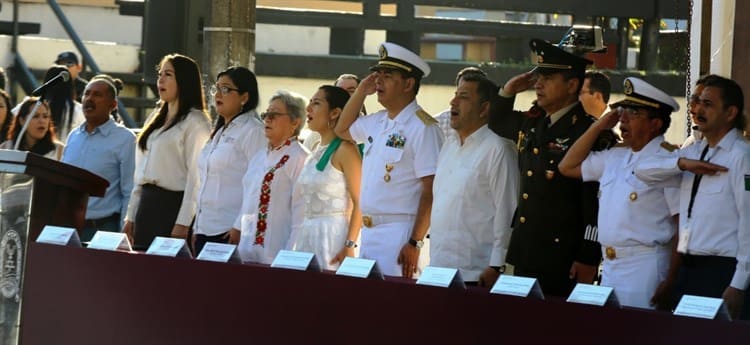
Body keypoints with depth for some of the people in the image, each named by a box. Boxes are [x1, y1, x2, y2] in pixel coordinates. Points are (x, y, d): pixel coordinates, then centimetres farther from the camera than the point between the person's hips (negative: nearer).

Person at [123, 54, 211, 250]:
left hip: (173, 203, -8)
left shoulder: (194, 122, -6)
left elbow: (196, 175, -13)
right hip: (147, 203, 8)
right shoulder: (157, 119, 19)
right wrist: (131, 216, 16)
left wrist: (183, 223, -19)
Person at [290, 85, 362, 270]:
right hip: (306, 234, 8)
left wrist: (349, 246, -21)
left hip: (333, 234, -8)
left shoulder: (345, 150, -8)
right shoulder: (315, 154, 17)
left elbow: (360, 202, -14)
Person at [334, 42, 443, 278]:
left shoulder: (423, 127, -11)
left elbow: (431, 191, -16)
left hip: (399, 233, -8)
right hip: (368, 232, 8)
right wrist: (361, 92, 18)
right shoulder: (376, 122, 13)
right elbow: (342, 130, 34)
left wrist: (415, 244, -20)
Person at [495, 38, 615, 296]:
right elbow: (496, 122, 34)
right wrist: (508, 91, 13)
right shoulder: (530, 123, 11)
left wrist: (589, 259, -17)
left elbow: (597, 203, -15)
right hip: (525, 255, 8)